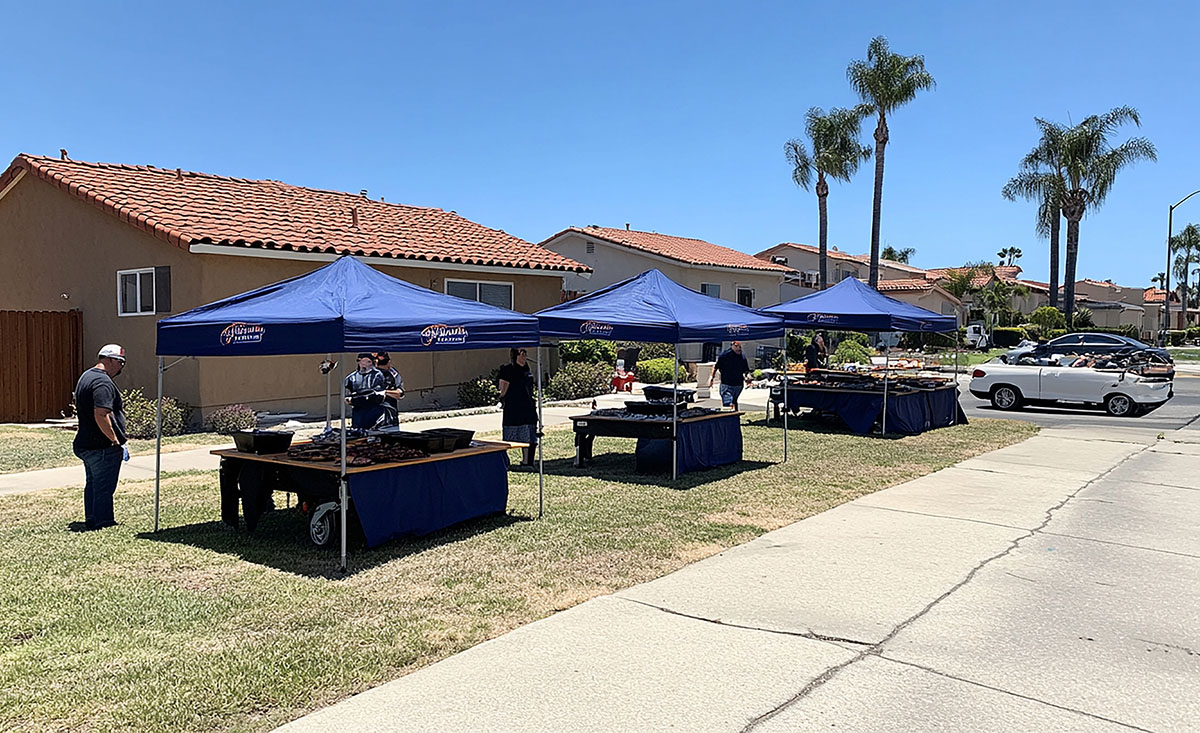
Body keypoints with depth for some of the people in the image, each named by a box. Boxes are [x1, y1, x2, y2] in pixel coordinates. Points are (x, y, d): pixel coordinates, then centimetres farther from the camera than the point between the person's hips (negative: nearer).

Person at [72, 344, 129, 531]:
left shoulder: (86, 377, 15)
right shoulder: (103, 382, -19)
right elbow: (101, 416, -28)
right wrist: (116, 441, -21)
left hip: (84, 444, 11)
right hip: (103, 447, -11)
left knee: (93, 484, 20)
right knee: (104, 487, -3)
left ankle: (91, 521, 30)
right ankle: (103, 523, 2)